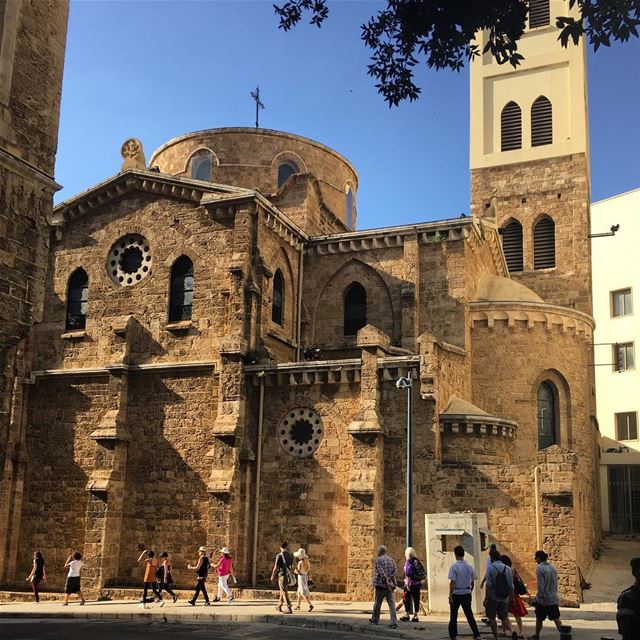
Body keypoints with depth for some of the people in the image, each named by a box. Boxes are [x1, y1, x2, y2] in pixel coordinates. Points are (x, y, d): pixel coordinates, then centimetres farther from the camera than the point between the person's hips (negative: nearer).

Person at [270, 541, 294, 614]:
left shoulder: (279, 556, -11)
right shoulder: (290, 556, 6)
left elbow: (276, 567, -10)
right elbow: (291, 566, 9)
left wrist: (272, 576, 3)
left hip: (282, 575, -6)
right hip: (288, 575, 6)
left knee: (284, 592, -6)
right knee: (282, 591, 21)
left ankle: (289, 609, -13)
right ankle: (279, 606, 33)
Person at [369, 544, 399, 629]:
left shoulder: (378, 560, -7)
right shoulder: (391, 560, 11)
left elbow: (381, 572, -17)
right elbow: (395, 570, -2)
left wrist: (386, 582, -19)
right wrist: (389, 579, -10)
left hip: (381, 585, -5)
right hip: (390, 585, 5)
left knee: (377, 603, 11)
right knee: (391, 603, 0)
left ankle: (375, 619, 26)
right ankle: (394, 622, -9)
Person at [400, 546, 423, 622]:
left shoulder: (408, 562, -11)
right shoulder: (416, 561, 7)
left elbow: (408, 574, -16)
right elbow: (422, 572, 10)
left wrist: (408, 584, -14)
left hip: (411, 584, -6)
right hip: (418, 584, 6)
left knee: (407, 599, 4)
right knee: (416, 599, 8)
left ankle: (406, 615, 5)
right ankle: (415, 616, 10)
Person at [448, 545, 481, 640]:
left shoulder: (454, 566, -13)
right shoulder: (469, 566, 2)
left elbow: (452, 582, -15)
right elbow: (472, 582, 7)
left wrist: (450, 596, -12)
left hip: (456, 594, -4)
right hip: (467, 593, 4)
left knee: (453, 616, 8)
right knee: (469, 615, 12)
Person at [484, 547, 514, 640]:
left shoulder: (491, 568, -10)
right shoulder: (507, 569, 1)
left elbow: (488, 585, -14)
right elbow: (511, 586, 2)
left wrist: (486, 598, -10)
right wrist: (511, 598, 10)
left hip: (493, 597, -3)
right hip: (504, 598, 3)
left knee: (492, 618, 9)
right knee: (504, 617, 14)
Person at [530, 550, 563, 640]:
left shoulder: (539, 568, -13)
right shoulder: (553, 567, 7)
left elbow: (540, 585, -17)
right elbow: (556, 583, 13)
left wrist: (541, 598, -16)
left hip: (543, 599, -5)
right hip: (553, 598, 5)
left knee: (539, 619, 10)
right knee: (556, 618, 6)